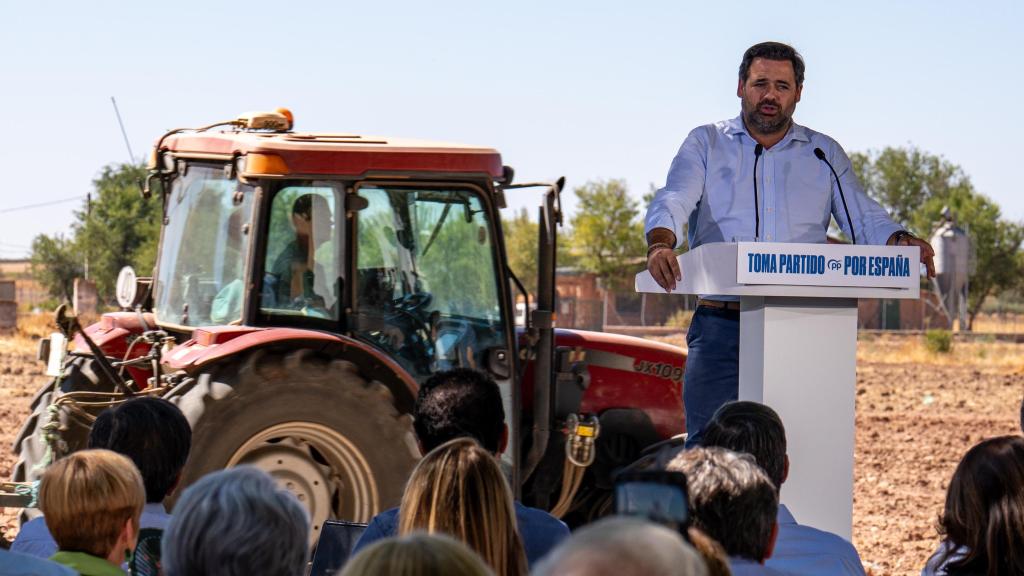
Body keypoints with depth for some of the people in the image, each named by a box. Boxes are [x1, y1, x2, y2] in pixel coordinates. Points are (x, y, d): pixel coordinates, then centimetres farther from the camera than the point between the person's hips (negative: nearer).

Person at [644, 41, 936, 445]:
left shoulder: (825, 154, 17)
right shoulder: (705, 144, 12)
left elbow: (865, 220, 10)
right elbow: (673, 202, -3)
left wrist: (900, 242, -13)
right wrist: (661, 244, -26)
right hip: (721, 325, -1)